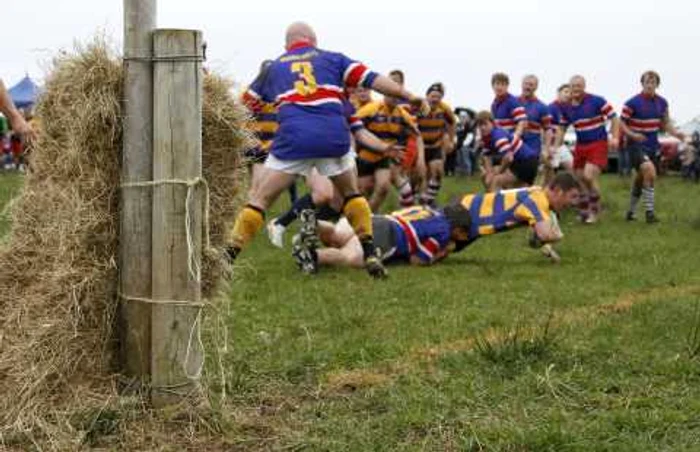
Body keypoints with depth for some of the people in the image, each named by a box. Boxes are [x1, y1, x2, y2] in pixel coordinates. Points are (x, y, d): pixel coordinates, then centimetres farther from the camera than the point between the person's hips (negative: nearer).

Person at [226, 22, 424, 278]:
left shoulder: (274, 67, 24)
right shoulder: (332, 59, 20)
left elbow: (246, 104, 29)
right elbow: (372, 79, 9)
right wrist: (409, 97, 7)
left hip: (293, 138, -1)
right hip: (334, 136, 1)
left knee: (260, 199, 6)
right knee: (352, 194, 23)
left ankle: (227, 256, -2)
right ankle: (370, 255, 15)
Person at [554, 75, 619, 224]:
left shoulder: (597, 101, -10)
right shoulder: (566, 108, 5)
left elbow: (614, 118, -7)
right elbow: (562, 128, 16)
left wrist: (615, 138, -19)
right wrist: (556, 147, 6)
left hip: (598, 143, -6)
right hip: (580, 145, 6)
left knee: (589, 176, -19)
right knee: (580, 179, 6)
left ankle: (594, 211, -1)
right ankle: (583, 212, 19)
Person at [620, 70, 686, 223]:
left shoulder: (662, 103, 5)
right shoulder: (632, 103, -12)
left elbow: (665, 123, 16)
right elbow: (622, 123, -9)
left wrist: (676, 133, -2)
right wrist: (632, 134, -27)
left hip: (653, 146, 6)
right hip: (637, 145, -6)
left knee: (641, 179, 15)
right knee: (650, 172, -27)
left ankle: (631, 212, 31)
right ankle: (650, 211, -20)